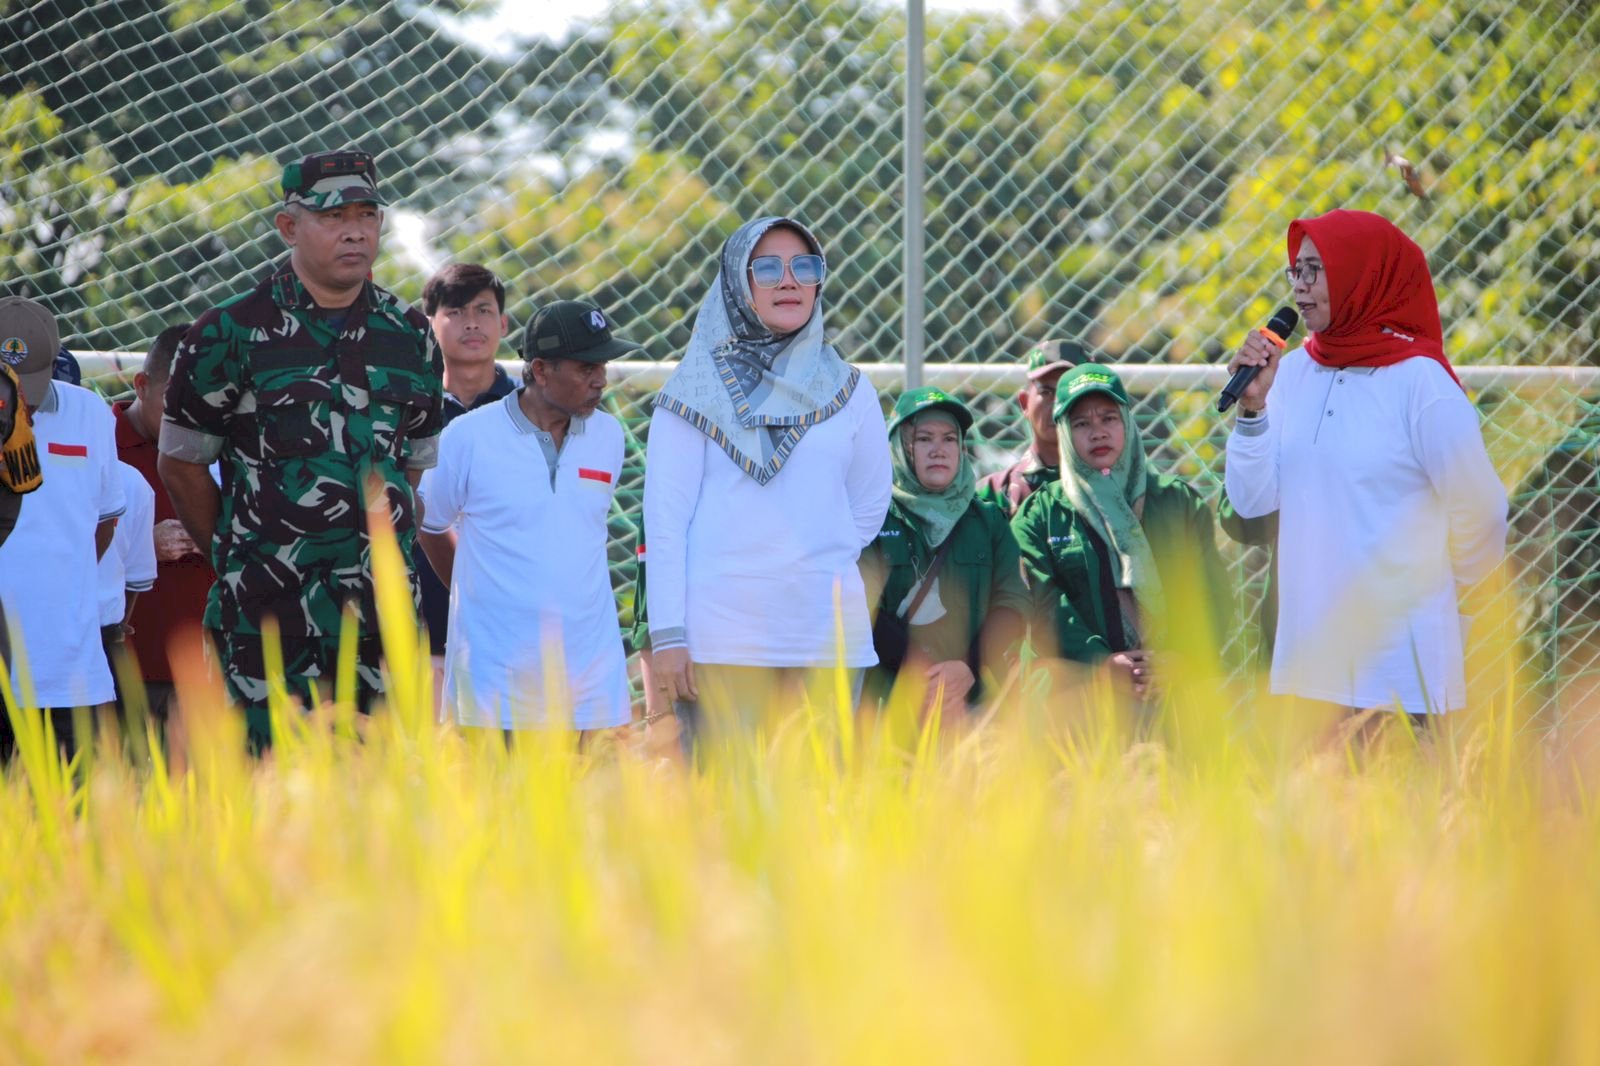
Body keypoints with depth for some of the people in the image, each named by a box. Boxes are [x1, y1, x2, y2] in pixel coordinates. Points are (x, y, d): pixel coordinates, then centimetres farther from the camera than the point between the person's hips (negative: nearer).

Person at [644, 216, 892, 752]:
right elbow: (664, 516, -2)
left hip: (829, 636, 3)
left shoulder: (848, 389, 11)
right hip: (721, 638, -3)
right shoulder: (697, 388, 1)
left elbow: (870, 503, 20)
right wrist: (667, 635, -8)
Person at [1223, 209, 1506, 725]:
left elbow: (1479, 512, -4)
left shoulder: (1419, 382, -12)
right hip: (1309, 649, 5)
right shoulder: (1294, 371, 4)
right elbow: (1252, 501, 4)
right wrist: (1253, 406, -9)